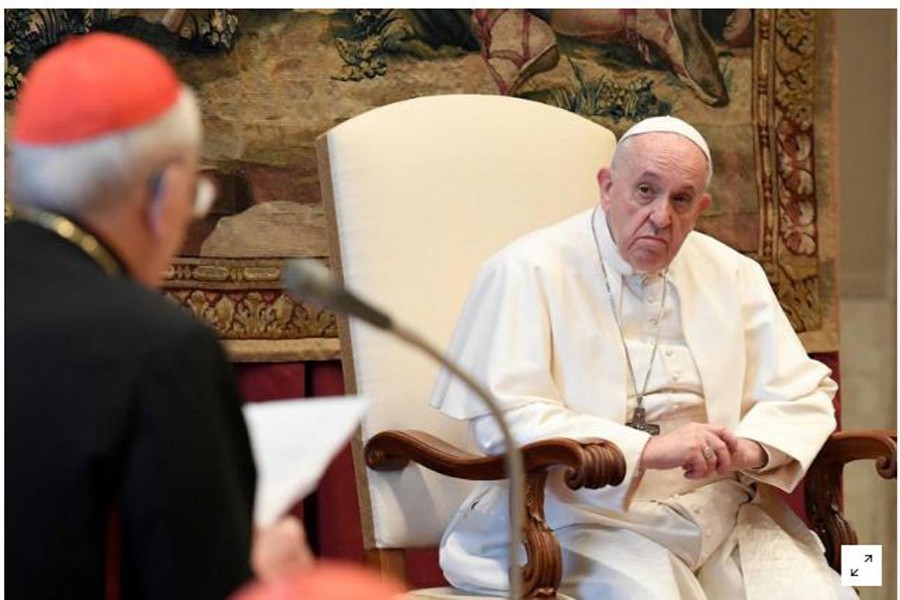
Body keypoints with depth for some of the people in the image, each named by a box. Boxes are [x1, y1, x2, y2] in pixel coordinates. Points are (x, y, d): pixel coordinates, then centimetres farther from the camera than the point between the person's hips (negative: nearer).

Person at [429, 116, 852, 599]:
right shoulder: (527, 272, -3)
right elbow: (506, 419, -14)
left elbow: (804, 394, 13)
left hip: (722, 506, 5)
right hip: (588, 518, -5)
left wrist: (752, 447, -11)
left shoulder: (733, 274, 13)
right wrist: (649, 449, -23)